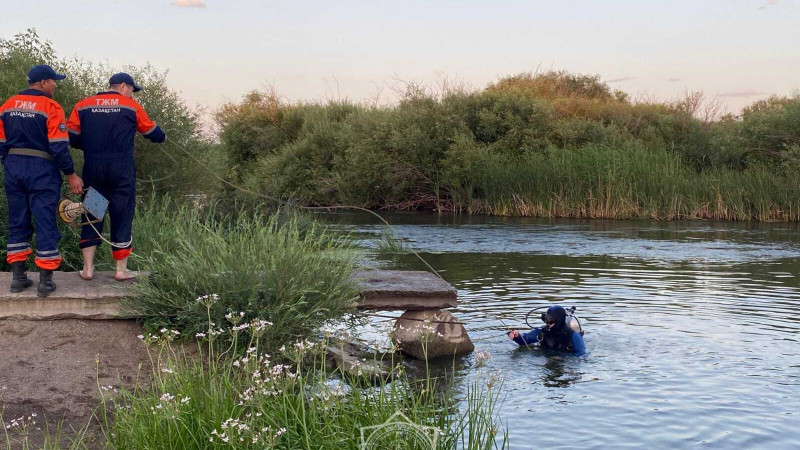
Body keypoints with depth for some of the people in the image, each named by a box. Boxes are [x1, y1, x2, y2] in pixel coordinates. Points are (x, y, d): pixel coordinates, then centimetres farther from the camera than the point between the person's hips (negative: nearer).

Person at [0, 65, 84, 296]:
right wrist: (71, 175, -7)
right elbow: (59, 147, -14)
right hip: (41, 171, -6)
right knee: (46, 224, 0)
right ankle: (45, 281, 2)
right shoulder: (51, 107, -10)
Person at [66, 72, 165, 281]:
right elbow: (151, 131, 13)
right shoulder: (132, 106, 3)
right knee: (122, 216, 5)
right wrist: (162, 137, 35)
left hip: (93, 170, 2)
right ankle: (121, 270, 9)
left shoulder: (83, 106, 8)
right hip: (122, 169, -2)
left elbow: (72, 137, 5)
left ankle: (88, 268, 9)